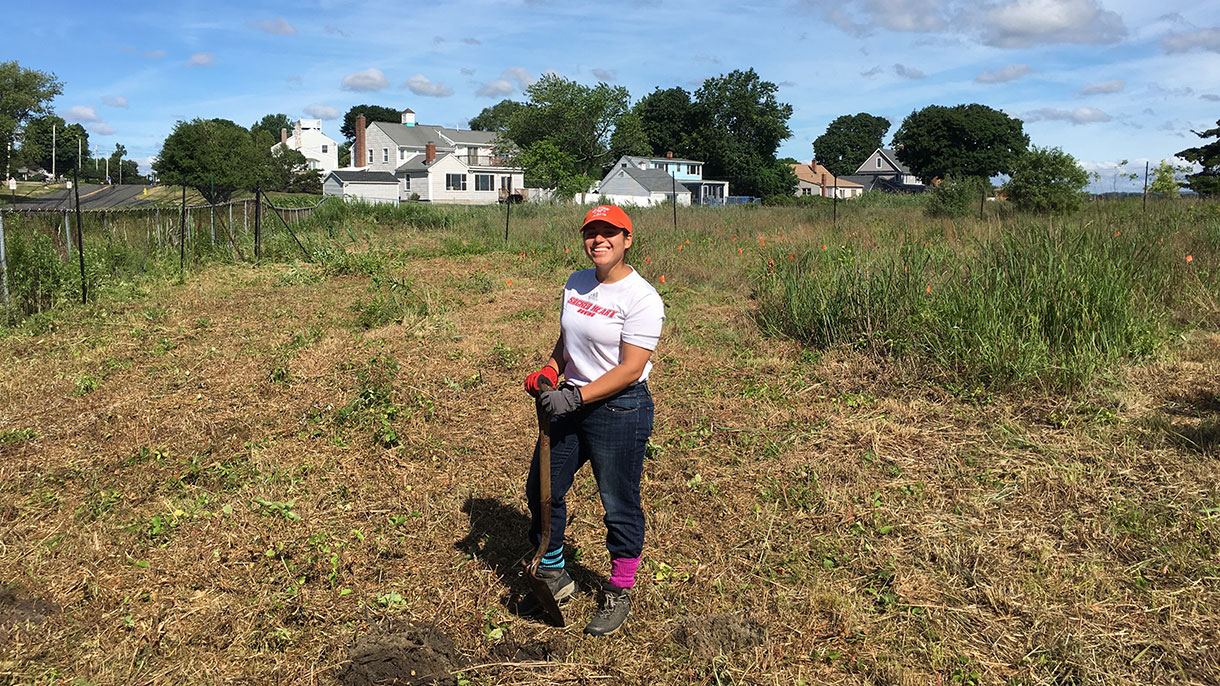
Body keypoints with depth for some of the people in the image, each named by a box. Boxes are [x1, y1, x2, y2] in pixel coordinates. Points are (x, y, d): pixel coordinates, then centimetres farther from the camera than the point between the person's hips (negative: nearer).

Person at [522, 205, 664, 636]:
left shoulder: (641, 298, -15)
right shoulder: (576, 284, 8)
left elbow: (631, 369, -20)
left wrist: (575, 397, -24)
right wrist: (549, 373, 0)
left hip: (620, 410, -7)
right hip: (571, 404, 8)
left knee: (620, 507, 6)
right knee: (541, 491, 14)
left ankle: (619, 596, 27)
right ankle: (554, 576, 36)